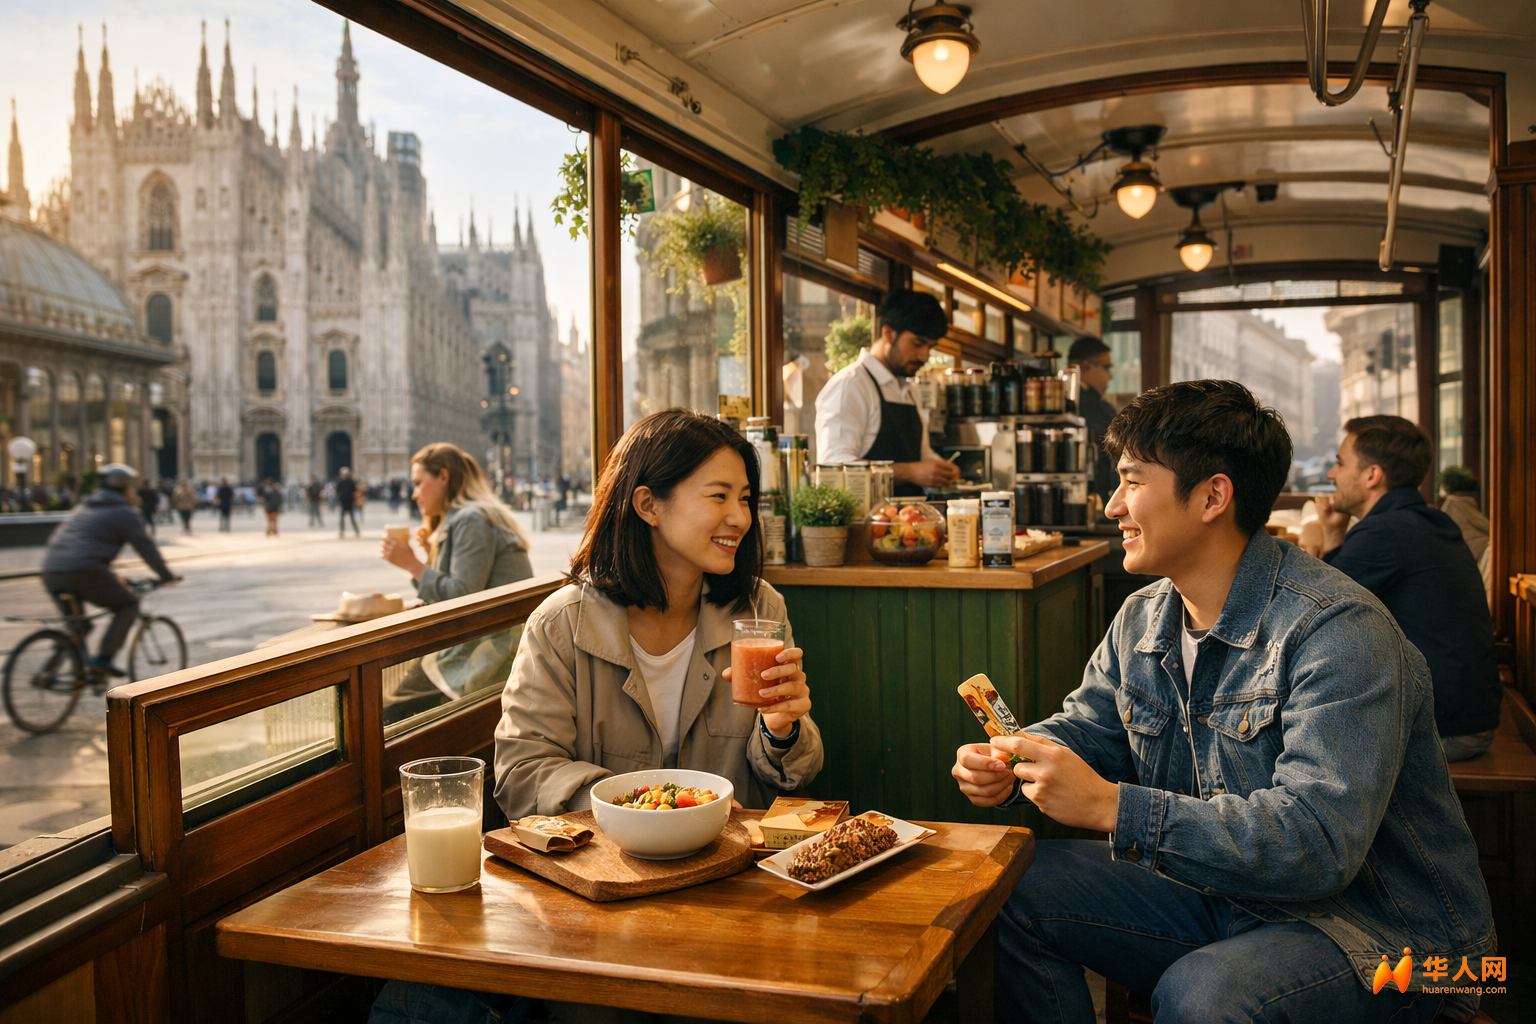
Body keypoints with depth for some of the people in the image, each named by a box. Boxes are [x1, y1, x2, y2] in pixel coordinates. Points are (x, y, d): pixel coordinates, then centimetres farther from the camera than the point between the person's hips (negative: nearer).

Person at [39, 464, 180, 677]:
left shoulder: (83, 508, 29)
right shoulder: (124, 513, 5)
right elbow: (146, 547, 2)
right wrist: (167, 576, 15)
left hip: (51, 573, 8)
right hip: (85, 573, -8)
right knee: (128, 606, 9)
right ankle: (103, 657, -3)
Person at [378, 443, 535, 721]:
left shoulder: (472, 520, -12)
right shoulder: (459, 519, 20)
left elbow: (462, 597, -19)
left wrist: (412, 564, -13)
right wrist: (432, 552, 14)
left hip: (492, 653, -11)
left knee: (390, 707, -12)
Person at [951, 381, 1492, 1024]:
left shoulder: (1336, 631, -25)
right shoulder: (1141, 621, 2)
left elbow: (1318, 841, -33)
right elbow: (1085, 728, 15)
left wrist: (1112, 806, -36)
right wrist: (1010, 767, -9)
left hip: (1381, 928, -7)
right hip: (1224, 895, 8)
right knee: (1017, 888, -4)